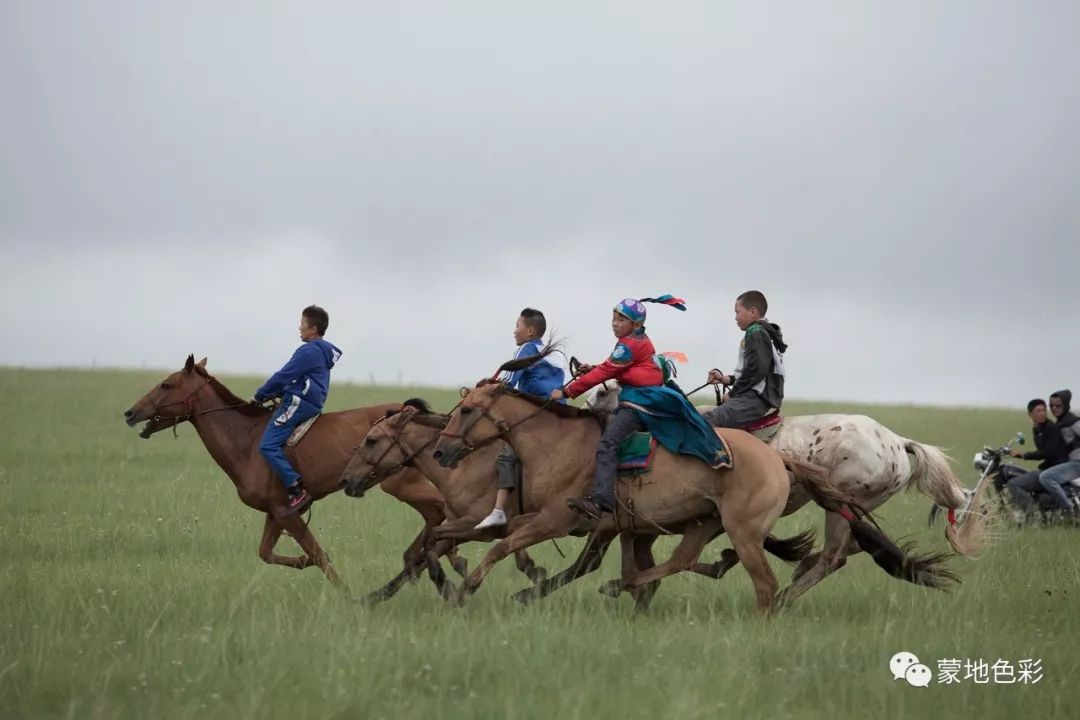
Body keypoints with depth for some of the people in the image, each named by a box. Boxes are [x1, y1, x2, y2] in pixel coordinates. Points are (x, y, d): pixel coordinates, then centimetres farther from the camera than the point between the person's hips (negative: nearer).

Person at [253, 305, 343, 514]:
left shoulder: (309, 351, -14)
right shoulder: (322, 352, 19)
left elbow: (283, 376, -13)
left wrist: (261, 395, -1)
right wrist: (275, 393, 22)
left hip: (298, 403, -11)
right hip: (312, 404, 11)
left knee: (268, 445, -18)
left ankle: (297, 490, -26)